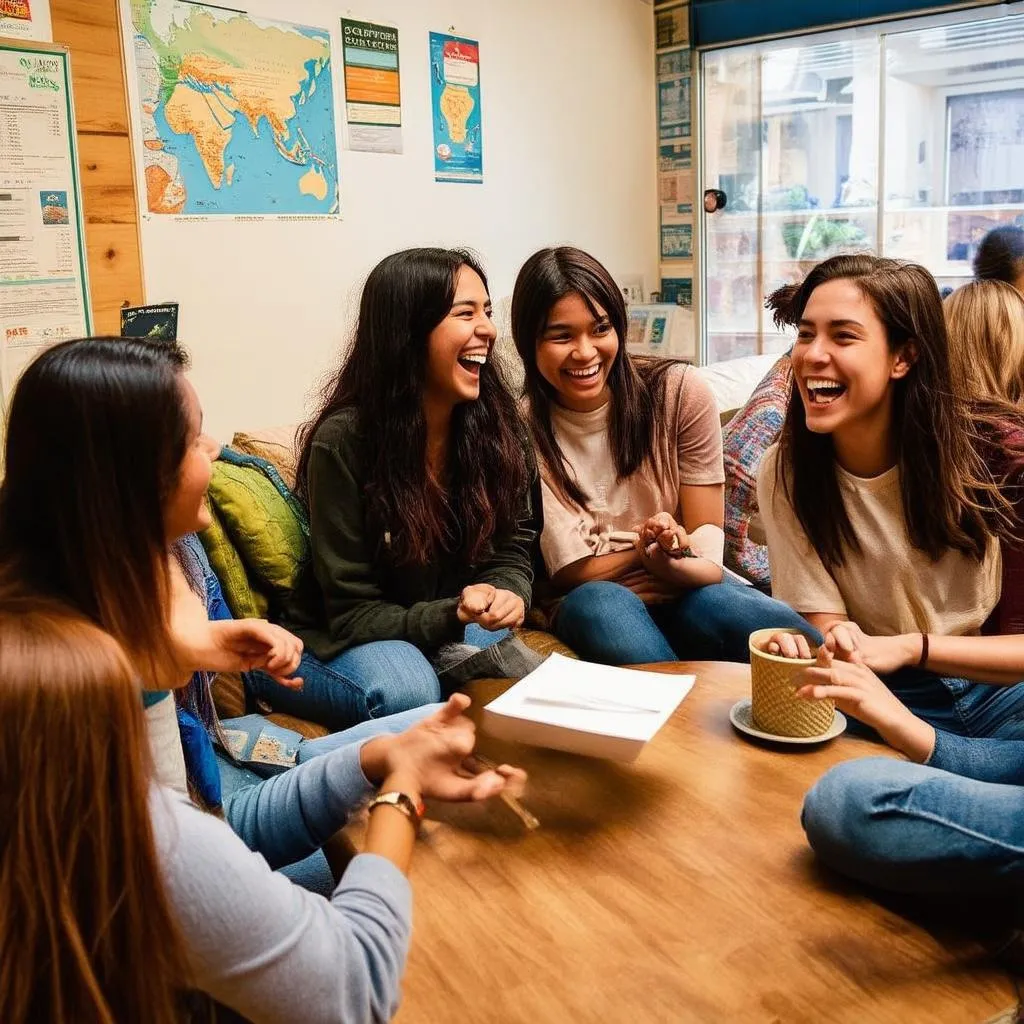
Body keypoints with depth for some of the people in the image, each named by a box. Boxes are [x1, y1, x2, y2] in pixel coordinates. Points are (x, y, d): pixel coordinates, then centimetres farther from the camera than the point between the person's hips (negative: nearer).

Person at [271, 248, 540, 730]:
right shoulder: (343, 441, -21)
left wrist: (508, 593, -25)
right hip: (325, 640, -3)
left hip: (452, 625, 4)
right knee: (406, 689, -35)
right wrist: (452, 617, -34)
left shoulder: (494, 423, -7)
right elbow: (353, 613, -17)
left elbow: (512, 546, 0)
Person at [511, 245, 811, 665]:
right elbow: (572, 574, -6)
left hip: (690, 596, 0)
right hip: (592, 611, 0)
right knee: (599, 603, -35)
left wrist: (678, 562, -25)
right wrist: (663, 542, -10)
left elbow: (706, 529, -3)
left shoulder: (679, 391, -5)